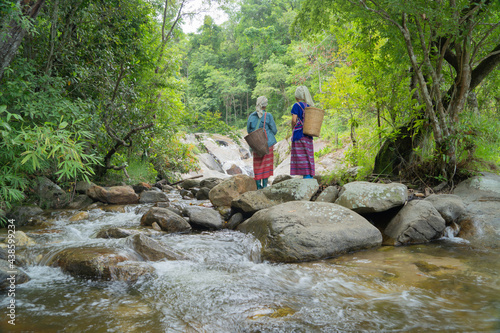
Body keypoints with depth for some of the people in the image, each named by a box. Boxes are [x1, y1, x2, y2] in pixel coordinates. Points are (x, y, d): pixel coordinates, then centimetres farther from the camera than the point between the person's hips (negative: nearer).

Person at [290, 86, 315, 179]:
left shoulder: (296, 105, -6)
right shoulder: (309, 106, 12)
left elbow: (294, 120, -12)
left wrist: (293, 129, 2)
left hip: (299, 134, -6)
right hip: (308, 135, 6)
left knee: (301, 156, -5)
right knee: (308, 156, 7)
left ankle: (306, 175, -9)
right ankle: (310, 176, 7)